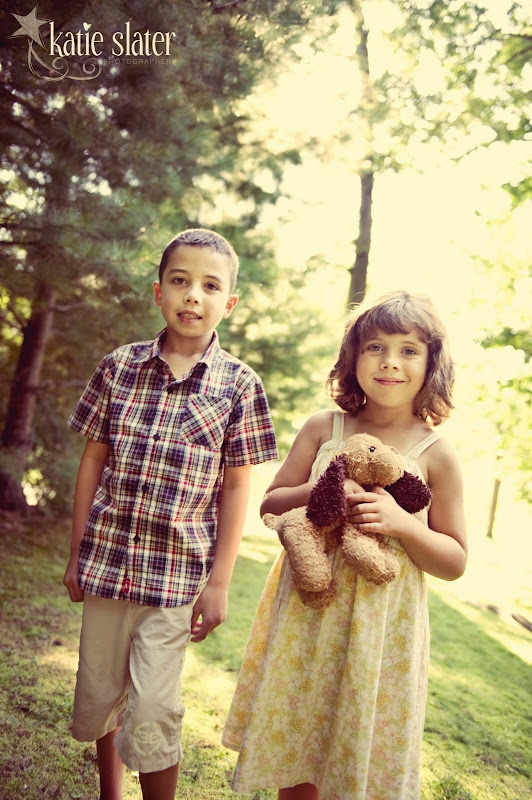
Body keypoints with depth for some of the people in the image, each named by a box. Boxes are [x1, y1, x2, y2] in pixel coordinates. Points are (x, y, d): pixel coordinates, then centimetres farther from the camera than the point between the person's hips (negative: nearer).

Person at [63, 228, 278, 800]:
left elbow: (236, 487, -3)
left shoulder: (239, 385, -6)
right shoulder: (119, 367, -1)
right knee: (97, 697, 18)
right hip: (105, 561, 3)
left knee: (152, 710, 0)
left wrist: (219, 582, -4)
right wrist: (76, 555, 6)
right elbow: (93, 462, 4)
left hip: (178, 573, -3)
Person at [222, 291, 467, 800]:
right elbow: (270, 503, 5)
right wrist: (318, 493, -15)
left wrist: (401, 524, -19)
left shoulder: (436, 455, -5)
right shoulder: (324, 427, 0)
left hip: (381, 624, -1)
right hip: (307, 611, 2)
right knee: (293, 750, 15)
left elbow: (455, 561, -1)